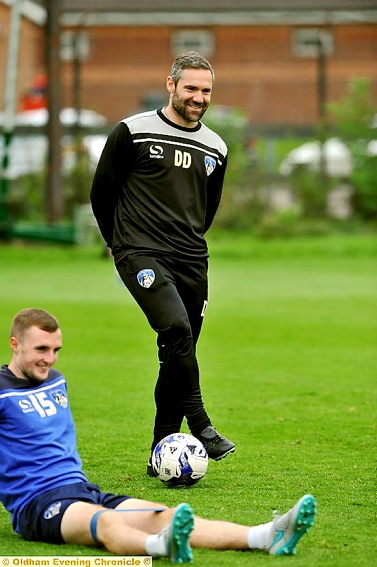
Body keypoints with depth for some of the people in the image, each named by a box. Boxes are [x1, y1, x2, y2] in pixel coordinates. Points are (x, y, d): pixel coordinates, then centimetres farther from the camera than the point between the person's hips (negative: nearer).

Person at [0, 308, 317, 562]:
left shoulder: (56, 381, 22)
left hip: (83, 491, 7)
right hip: (36, 504, -7)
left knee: (161, 516, -20)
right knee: (106, 522, -40)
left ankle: (266, 537, -43)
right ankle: (164, 546, -74)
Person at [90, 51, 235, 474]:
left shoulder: (215, 148, 12)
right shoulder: (132, 132, -2)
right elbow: (101, 191, 6)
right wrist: (123, 242, 13)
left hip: (191, 263, 5)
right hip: (141, 255, -5)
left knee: (178, 356, 3)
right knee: (177, 329, -27)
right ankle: (200, 426, -19)